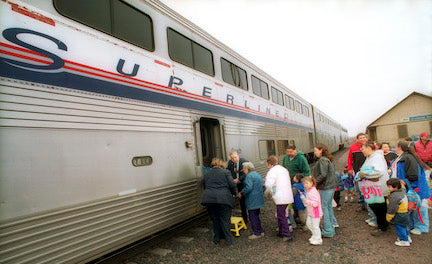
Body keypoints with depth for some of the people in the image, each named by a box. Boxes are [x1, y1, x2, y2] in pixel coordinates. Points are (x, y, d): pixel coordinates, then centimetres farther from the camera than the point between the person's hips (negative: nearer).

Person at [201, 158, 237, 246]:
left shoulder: (206, 174, 18)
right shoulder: (225, 172, 5)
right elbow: (232, 185, -2)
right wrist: (234, 193, 14)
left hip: (208, 199, 4)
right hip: (223, 199, -3)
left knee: (215, 220, 16)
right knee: (225, 220, 5)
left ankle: (217, 239, 25)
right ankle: (227, 240, 12)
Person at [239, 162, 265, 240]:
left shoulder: (249, 176, -15)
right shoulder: (257, 174, 15)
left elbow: (248, 187, -25)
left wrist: (241, 193, -11)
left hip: (252, 200, -10)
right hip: (258, 199, 10)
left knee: (253, 216, 0)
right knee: (256, 215, 18)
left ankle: (257, 233, 7)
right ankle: (260, 231, 25)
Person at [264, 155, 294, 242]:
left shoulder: (272, 171, -12)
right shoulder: (284, 169, 15)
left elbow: (269, 184, -25)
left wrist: (269, 192, -4)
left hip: (281, 197, -9)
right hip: (288, 195, 9)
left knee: (281, 216, 0)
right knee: (280, 214, 20)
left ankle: (287, 235, 3)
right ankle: (281, 232, 30)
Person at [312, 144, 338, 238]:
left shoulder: (322, 160, -17)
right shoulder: (328, 159, 13)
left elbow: (323, 175, -24)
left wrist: (314, 182, -14)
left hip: (326, 187, -10)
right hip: (331, 185, 10)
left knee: (324, 207, -3)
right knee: (328, 205, 23)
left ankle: (328, 231, 2)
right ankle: (333, 223, 39)